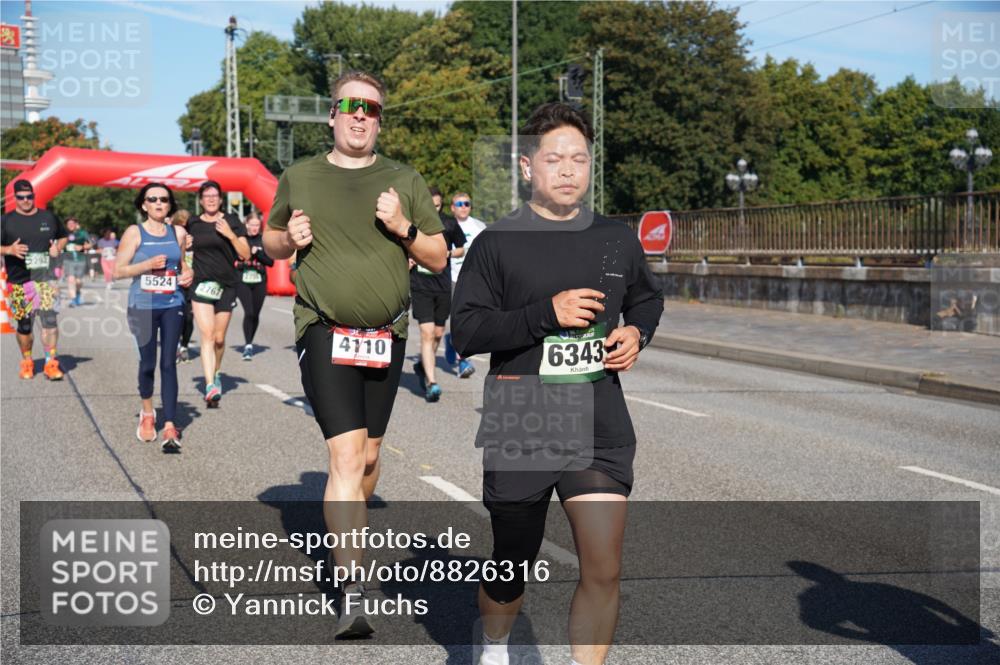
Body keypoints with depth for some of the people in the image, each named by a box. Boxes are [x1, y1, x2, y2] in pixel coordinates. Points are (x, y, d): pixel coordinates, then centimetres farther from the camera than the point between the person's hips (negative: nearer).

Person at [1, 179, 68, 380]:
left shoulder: (48, 217, 9)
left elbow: (63, 236, 23)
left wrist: (58, 247, 2)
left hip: (46, 278, 1)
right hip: (19, 282, 0)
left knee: (50, 319, -12)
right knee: (24, 325, 6)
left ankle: (51, 363, -9)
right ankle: (27, 362, 23)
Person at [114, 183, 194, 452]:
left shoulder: (178, 233, 9)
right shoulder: (134, 232, 0)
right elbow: (118, 270, -3)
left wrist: (188, 273, 4)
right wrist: (147, 265, -16)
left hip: (172, 305, 2)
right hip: (142, 306, -2)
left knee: (168, 363, -6)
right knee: (147, 363, 5)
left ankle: (169, 427, -7)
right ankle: (147, 413, 32)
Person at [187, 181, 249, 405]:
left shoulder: (231, 222, 1)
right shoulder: (193, 224, 8)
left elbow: (245, 255, -3)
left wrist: (231, 235, -17)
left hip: (226, 286, 0)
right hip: (201, 285, 0)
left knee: (219, 338, 9)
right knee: (207, 335, -14)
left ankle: (216, 373, 37)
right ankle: (210, 386, -22)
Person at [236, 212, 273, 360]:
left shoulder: (264, 241, 5)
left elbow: (270, 262, 1)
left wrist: (258, 253, -12)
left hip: (259, 282, 3)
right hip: (242, 281, -3)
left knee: (255, 314, 8)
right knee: (249, 312, -16)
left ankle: (249, 343, 26)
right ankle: (248, 345, -13)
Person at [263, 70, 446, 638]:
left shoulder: (405, 181, 6)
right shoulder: (299, 178, 6)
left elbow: (439, 259, 7)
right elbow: (271, 243, 19)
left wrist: (404, 228, -12)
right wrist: (289, 238, -4)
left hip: (386, 336, 3)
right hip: (324, 332, -2)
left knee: (369, 455, 13)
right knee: (346, 457, -14)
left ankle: (349, 538, 39)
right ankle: (353, 594, -15)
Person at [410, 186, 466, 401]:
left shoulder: (449, 224, 4)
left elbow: (461, 249, 16)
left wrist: (448, 253, -5)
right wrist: (406, 260, -7)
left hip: (443, 285, 3)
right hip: (420, 286, -3)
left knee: (438, 333, 12)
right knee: (427, 332, -14)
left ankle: (422, 366, 39)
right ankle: (431, 383, -15)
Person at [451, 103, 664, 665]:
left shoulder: (618, 240, 8)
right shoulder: (497, 243, -3)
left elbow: (648, 298, 25)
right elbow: (465, 331, -8)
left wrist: (637, 332, 2)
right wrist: (545, 313, -19)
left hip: (601, 430, 2)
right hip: (518, 433, -2)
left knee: (604, 571, -9)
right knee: (512, 567, 14)